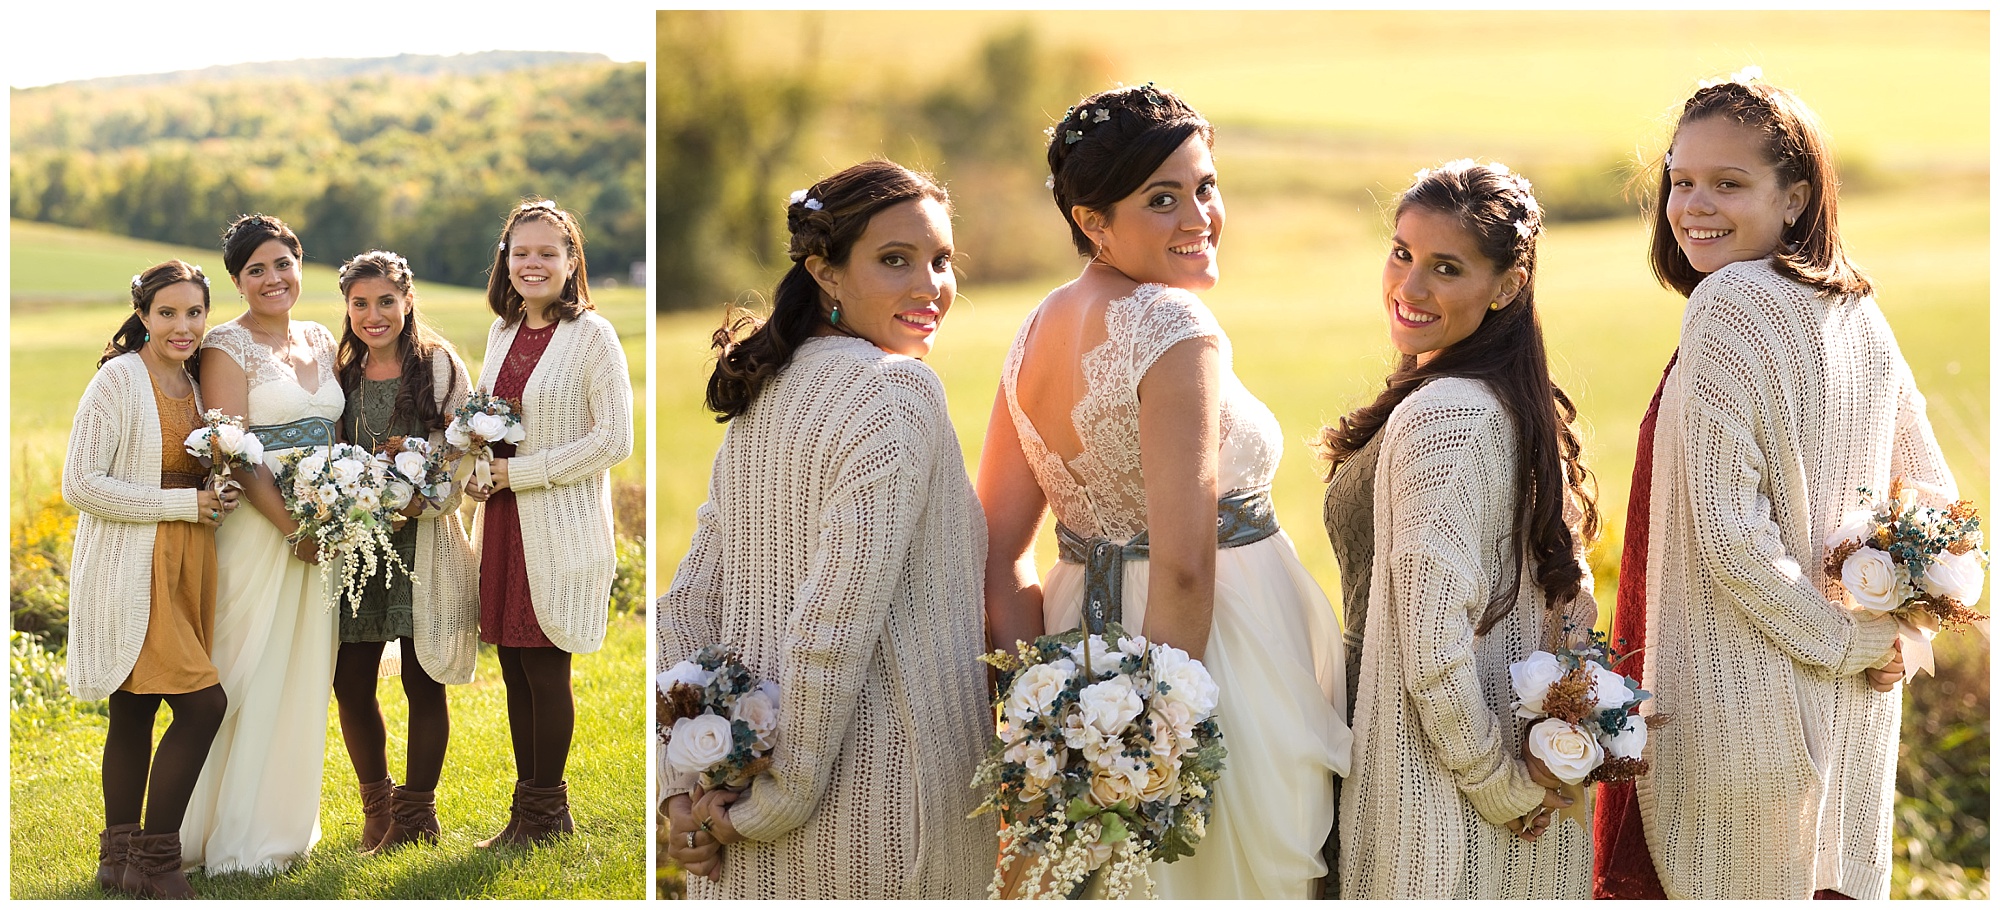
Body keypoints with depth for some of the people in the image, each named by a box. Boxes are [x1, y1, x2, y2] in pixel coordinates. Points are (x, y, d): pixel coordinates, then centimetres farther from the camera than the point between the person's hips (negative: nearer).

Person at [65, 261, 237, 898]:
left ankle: (120, 858, 21)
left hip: (187, 562, 7)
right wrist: (183, 503, -16)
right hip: (130, 566, -7)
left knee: (135, 713, 13)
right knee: (203, 703, -13)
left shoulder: (195, 382, 11)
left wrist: (218, 496, 5)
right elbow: (80, 485, -16)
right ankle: (152, 863, -3)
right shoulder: (119, 379, -12)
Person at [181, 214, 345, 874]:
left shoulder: (321, 341, 14)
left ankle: (286, 819, 22)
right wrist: (291, 524, -18)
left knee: (304, 675, 11)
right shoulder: (228, 346, -7)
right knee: (248, 672, -4)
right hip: (255, 524, -6)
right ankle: (234, 839, 4)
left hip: (319, 529, 6)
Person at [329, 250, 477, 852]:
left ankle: (416, 814, 15)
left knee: (423, 680, 1)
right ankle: (377, 804, 24)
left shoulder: (440, 365, -1)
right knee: (350, 683, 3)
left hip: (424, 542, -3)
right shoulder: (340, 372, 10)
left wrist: (422, 500, -20)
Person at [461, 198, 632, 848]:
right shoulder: (502, 332, 12)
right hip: (503, 524, 6)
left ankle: (545, 811, 12)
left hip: (560, 526, -6)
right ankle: (531, 808, 20)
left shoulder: (591, 336, -8)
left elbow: (612, 441, -13)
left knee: (545, 669, -2)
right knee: (514, 669, 9)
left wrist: (517, 472, -13)